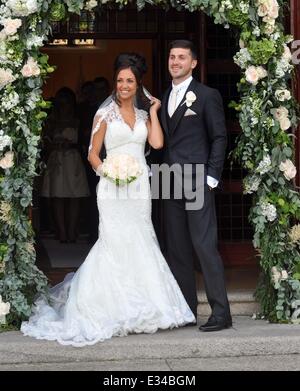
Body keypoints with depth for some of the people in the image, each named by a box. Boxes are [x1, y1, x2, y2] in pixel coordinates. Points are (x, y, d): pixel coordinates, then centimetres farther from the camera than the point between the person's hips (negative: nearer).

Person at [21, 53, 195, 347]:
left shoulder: (143, 115, 14)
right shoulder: (105, 114, 3)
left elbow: (157, 143, -2)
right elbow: (93, 153, 2)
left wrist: (154, 112, 3)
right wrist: (106, 172, -14)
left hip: (140, 185, 4)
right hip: (114, 187, -4)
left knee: (139, 243, 3)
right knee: (117, 241, -9)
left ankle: (137, 308, 10)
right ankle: (115, 309, -2)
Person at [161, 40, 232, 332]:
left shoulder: (207, 95, 0)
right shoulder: (164, 98, 17)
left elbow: (219, 138, -3)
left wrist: (211, 178, -9)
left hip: (197, 182, -6)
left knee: (205, 246, -10)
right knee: (176, 249, 7)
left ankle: (220, 313, -5)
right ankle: (185, 311, 14)